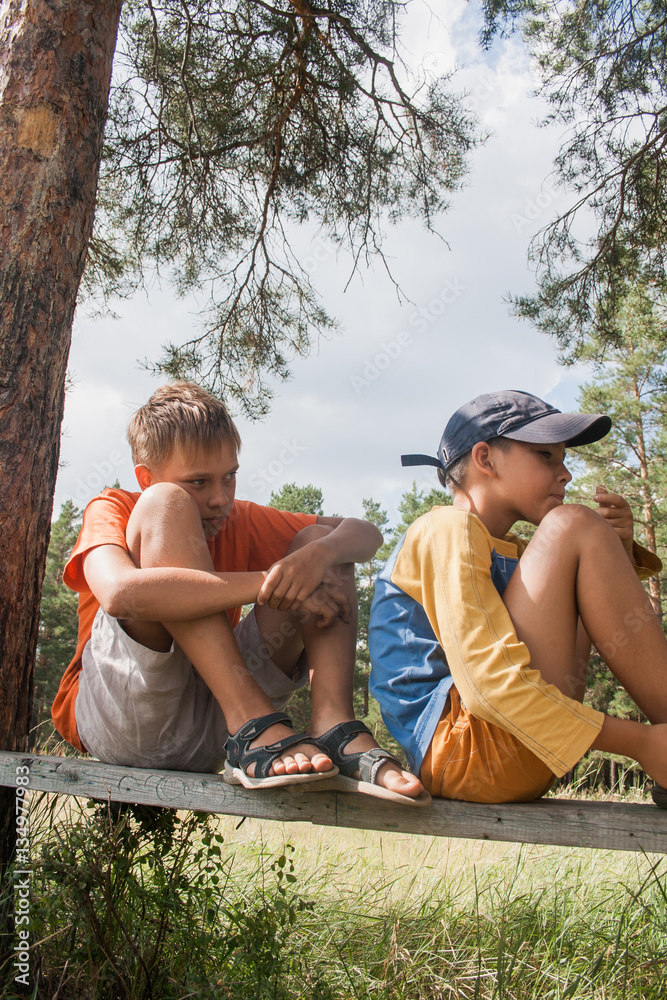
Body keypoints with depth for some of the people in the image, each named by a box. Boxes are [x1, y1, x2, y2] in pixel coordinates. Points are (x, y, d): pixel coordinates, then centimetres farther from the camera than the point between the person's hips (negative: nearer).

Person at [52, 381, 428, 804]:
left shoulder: (241, 521, 9)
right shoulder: (112, 510, -5)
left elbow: (366, 533, 4)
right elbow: (119, 592, -30)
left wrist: (319, 553, -21)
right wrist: (268, 583, -27)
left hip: (211, 728, 5)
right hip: (116, 716, -4)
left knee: (319, 540, -3)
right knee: (166, 506, -22)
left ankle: (333, 726, -23)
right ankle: (255, 727, -29)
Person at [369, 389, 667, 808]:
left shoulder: (510, 553, 22)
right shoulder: (447, 529, -8)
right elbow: (488, 679, -22)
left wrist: (620, 552, 4)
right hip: (455, 750, -9)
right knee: (571, 526, -13)